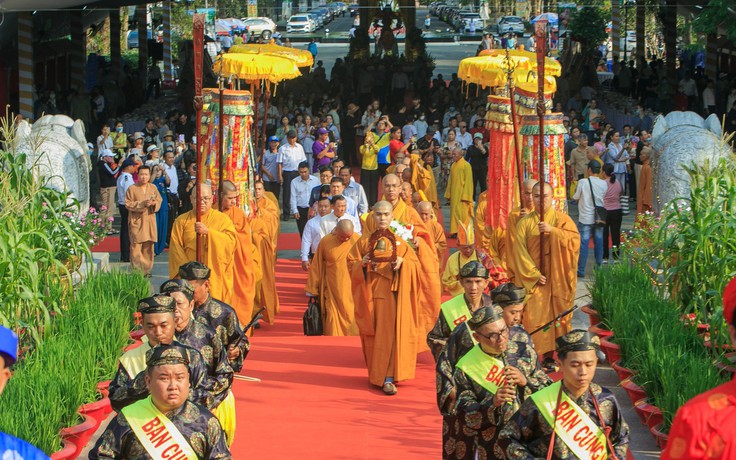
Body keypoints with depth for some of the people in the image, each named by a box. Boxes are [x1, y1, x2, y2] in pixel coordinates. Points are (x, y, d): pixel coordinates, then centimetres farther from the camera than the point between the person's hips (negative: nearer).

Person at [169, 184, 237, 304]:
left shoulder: (222, 219, 7)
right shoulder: (182, 221, 9)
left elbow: (231, 242, -8)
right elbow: (175, 248, 2)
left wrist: (208, 231, -20)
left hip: (215, 276, 0)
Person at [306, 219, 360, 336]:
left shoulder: (358, 240, -6)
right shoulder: (325, 242, -4)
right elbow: (316, 266, 4)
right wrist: (312, 289, 7)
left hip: (351, 290, 0)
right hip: (332, 290, 0)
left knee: (352, 320, 2)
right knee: (333, 321, 1)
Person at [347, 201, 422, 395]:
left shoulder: (399, 241, 6)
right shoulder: (364, 241, 7)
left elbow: (414, 262, 6)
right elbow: (351, 263, 7)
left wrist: (402, 263, -14)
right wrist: (361, 264, -13)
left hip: (392, 293, -1)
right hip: (371, 293, 1)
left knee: (390, 334, -9)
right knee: (372, 335, 5)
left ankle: (388, 378, -11)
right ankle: (376, 373, 20)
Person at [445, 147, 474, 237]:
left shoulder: (466, 165, -10)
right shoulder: (453, 165, 11)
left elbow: (468, 181, -13)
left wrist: (465, 196, -18)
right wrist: (448, 194, 12)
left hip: (462, 194, -7)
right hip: (454, 194, 7)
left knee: (463, 213, -5)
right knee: (455, 212, 7)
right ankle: (455, 231, 12)